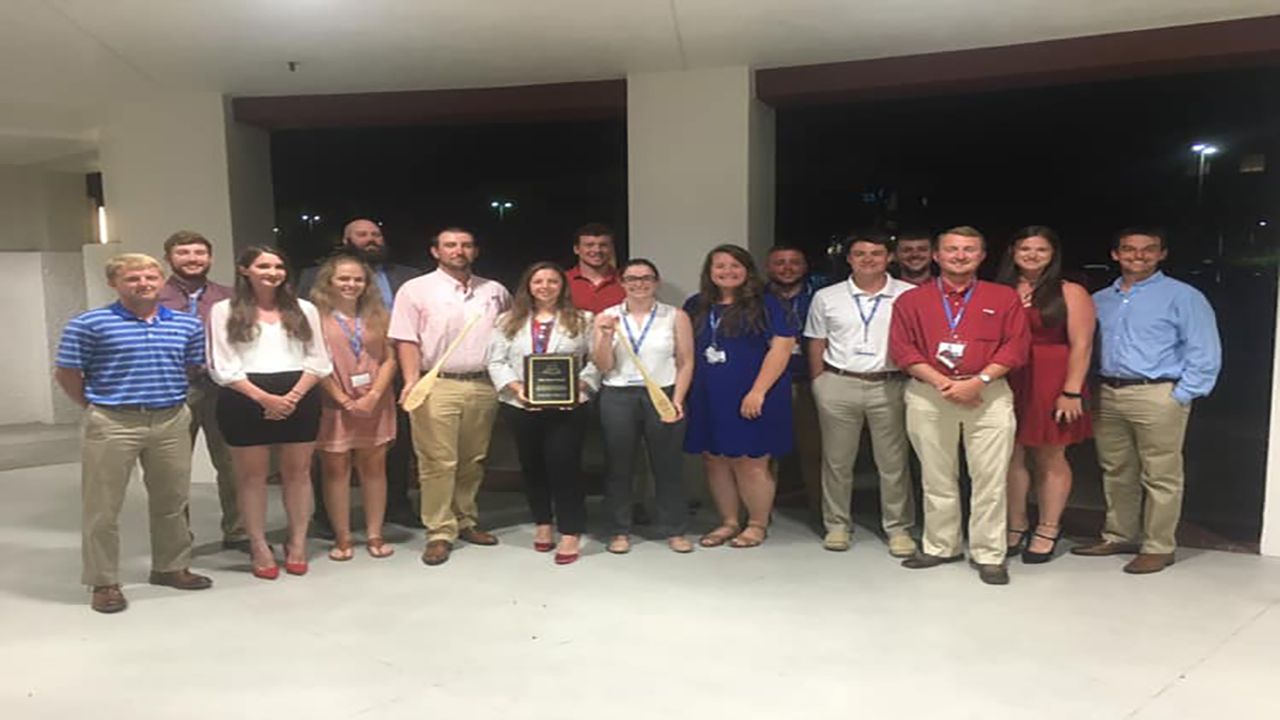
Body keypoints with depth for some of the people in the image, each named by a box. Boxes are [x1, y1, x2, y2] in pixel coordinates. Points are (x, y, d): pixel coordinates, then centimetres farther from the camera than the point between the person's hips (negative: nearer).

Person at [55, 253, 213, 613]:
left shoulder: (188, 324, 5)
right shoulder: (88, 324, -5)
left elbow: (196, 367, 16)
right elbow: (66, 373, 0)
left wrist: (170, 399, 12)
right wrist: (97, 407, 4)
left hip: (172, 421, 4)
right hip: (112, 424, -3)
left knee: (173, 500, 13)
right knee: (102, 506, 3)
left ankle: (171, 567, 30)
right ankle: (104, 582, 16)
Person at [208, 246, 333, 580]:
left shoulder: (304, 309, 10)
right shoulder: (224, 310, 3)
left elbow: (318, 361, 6)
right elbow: (222, 367, -3)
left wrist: (293, 396, -9)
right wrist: (264, 398, -13)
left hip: (299, 398, 2)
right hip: (246, 400, -2)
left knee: (298, 471, 7)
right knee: (251, 475, 5)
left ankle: (297, 543, 18)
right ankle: (260, 547, 15)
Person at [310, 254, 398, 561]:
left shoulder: (377, 316, 10)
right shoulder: (317, 316, -1)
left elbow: (389, 359, 5)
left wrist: (374, 395, -9)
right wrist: (344, 400, -11)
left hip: (375, 405, 3)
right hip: (333, 405, -3)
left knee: (374, 467, 6)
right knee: (336, 469, 3)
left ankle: (374, 535, 14)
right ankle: (342, 538, 12)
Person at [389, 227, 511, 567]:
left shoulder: (495, 291, 12)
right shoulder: (416, 290, 2)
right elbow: (406, 341, -3)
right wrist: (411, 381, -16)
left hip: (483, 386, 4)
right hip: (437, 386, -4)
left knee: (473, 461, 11)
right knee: (438, 463, -4)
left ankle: (465, 521, 25)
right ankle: (440, 533, 5)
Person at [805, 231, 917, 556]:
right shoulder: (826, 297, 5)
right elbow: (816, 345, 9)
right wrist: (819, 386, 6)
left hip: (890, 386, -1)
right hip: (838, 385, 1)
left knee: (893, 461, 6)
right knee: (837, 459, 9)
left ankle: (898, 528, 19)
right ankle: (837, 524, 23)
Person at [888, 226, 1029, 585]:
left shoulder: (1004, 298, 8)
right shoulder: (911, 300, 8)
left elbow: (1016, 346, 0)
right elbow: (901, 348, 0)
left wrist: (977, 381, -13)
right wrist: (942, 382, -11)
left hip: (988, 393, -1)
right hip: (928, 395, 1)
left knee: (990, 478, -2)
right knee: (936, 477, 9)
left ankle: (989, 555, 9)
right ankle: (940, 547, 22)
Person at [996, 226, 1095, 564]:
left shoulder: (1070, 293, 0)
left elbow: (1081, 345, -6)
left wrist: (1072, 391, -13)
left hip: (1050, 385, -3)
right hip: (1006, 384, 3)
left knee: (1050, 458, 6)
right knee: (1010, 457, 7)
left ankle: (1048, 530, 19)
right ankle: (1015, 527, 21)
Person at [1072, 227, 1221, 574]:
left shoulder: (1182, 296, -1)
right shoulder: (1100, 300, 14)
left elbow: (1205, 353, -6)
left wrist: (1180, 397, -10)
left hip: (1157, 396, -5)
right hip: (1108, 395, 5)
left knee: (1160, 476, 0)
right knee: (1116, 473, 13)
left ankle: (1158, 548, 11)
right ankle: (1119, 537, 26)